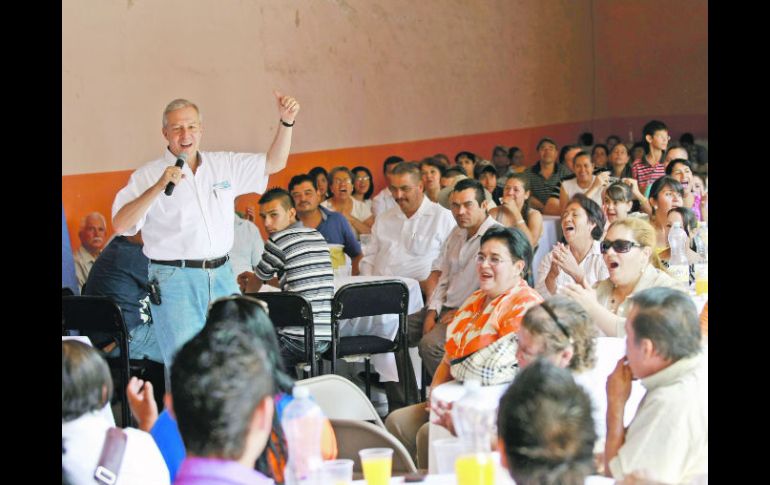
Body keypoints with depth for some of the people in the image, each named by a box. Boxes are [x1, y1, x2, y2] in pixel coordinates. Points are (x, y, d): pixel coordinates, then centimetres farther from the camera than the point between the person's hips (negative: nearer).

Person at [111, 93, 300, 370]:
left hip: (221, 276, 5)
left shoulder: (224, 165, 12)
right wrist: (158, 188, -19)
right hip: (175, 281, -4)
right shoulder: (149, 176, -1)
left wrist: (286, 122, 3)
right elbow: (120, 224, -10)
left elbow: (273, 163, 17)